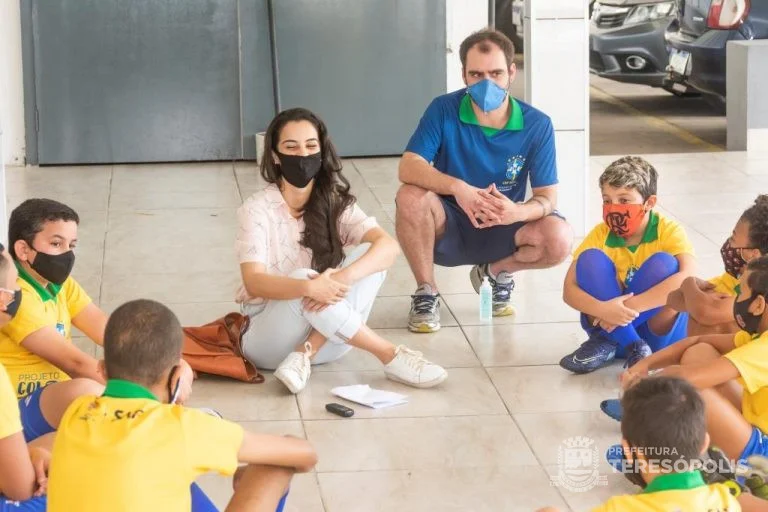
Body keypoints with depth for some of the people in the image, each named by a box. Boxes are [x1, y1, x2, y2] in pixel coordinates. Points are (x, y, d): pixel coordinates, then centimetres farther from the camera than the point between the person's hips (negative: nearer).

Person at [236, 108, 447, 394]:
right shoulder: (257, 209, -10)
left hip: (328, 340, 4)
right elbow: (253, 282, -23)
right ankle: (390, 357, -25)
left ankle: (304, 355, -26)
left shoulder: (336, 204, 0)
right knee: (302, 280, -34)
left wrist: (342, 278, -36)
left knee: (368, 256, -19)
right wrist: (309, 287, -41)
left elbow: (389, 246, -17)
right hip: (270, 339, -3)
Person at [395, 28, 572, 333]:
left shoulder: (537, 125, -12)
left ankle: (497, 271, 6)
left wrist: (517, 212, -38)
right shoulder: (443, 110, -14)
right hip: (448, 227, -1)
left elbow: (548, 198, -14)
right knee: (411, 196, -33)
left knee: (559, 239, -28)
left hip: (502, 229, 1)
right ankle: (426, 293, -10)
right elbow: (409, 168, -24)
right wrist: (457, 188, -43)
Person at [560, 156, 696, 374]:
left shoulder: (669, 231, -14)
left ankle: (607, 341, -19)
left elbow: (688, 278, -33)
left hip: (659, 329, -2)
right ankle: (633, 347, -23)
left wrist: (629, 306, -38)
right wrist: (601, 309, -36)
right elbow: (569, 290, -14)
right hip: (610, 325, 2)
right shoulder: (600, 234, -7)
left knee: (663, 263, -27)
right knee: (591, 259, -20)